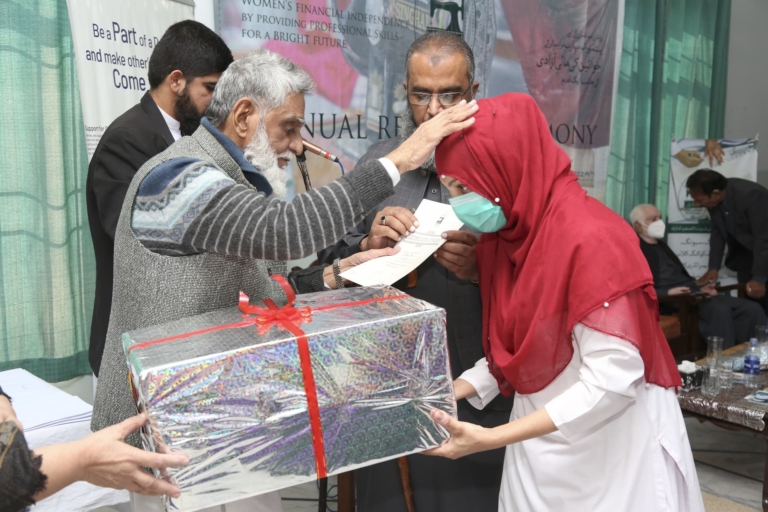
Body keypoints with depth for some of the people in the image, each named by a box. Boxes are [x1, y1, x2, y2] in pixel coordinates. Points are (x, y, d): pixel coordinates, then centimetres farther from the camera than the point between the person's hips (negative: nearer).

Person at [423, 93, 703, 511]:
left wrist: (490, 439, -26)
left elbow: (612, 383, -25)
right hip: (538, 451, 7)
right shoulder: (504, 236, 1)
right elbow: (511, 356, 6)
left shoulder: (591, 238, -23)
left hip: (612, 455, -7)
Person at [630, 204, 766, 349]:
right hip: (671, 302, -9)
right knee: (720, 310, -33)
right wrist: (668, 293, -25)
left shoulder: (660, 245, 24)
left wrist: (699, 289, 4)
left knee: (752, 309, -7)